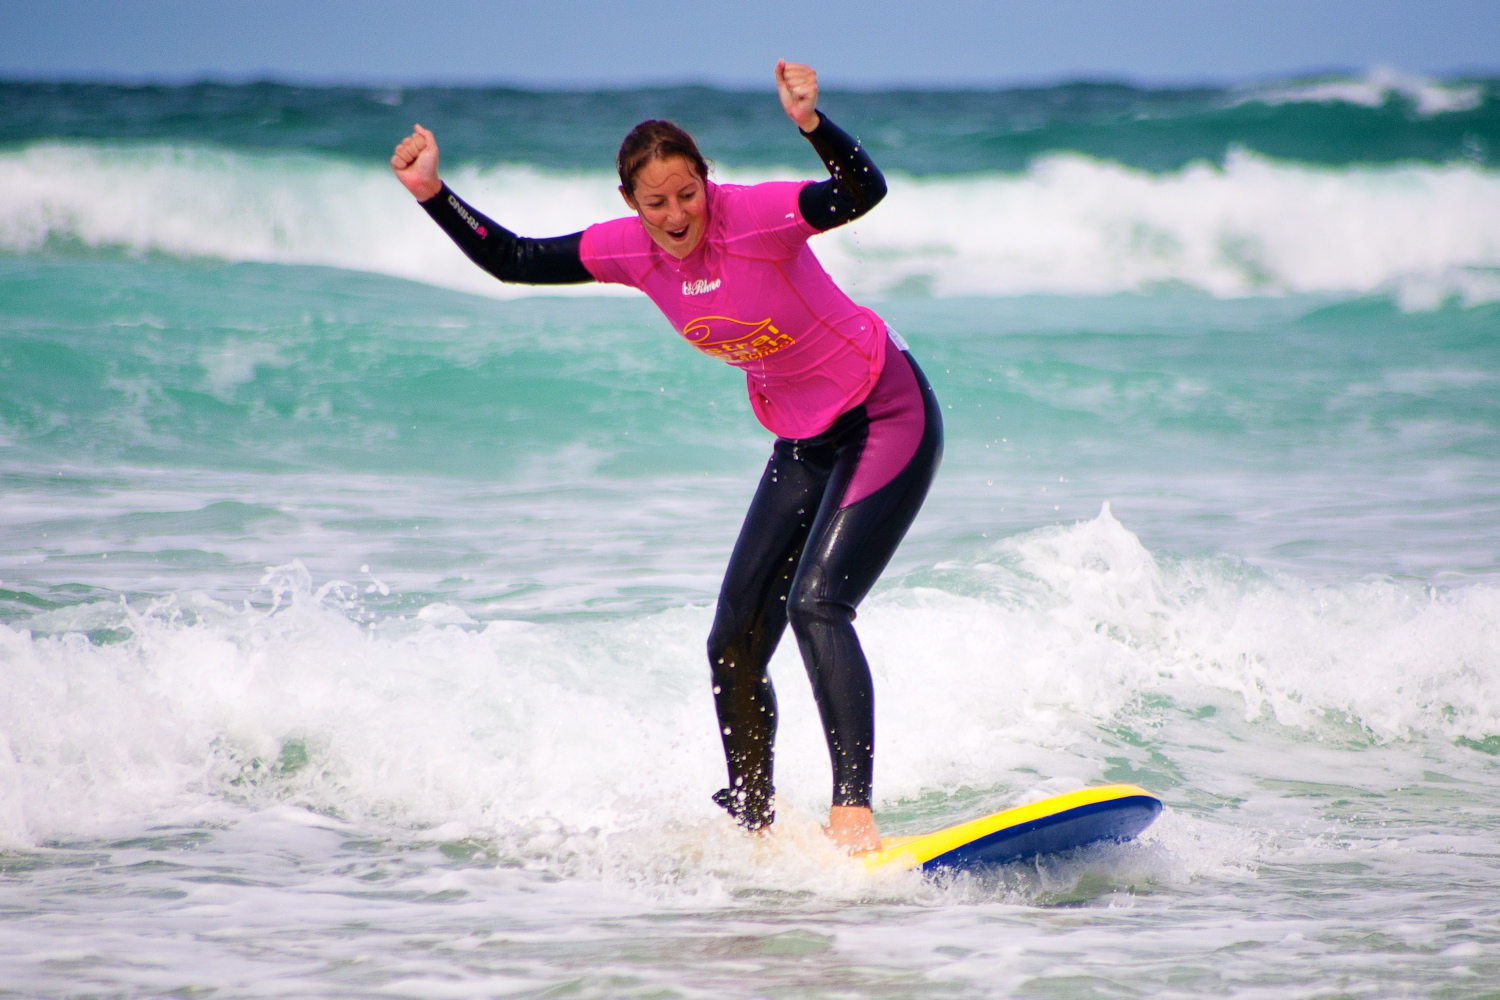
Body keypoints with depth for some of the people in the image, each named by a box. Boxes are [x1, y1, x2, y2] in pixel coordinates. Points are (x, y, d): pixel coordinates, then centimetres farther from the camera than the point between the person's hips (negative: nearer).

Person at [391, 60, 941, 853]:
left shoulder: (752, 216, -25)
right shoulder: (630, 249, -6)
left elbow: (864, 192, -40)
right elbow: (511, 261, 3)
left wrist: (812, 124, -56)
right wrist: (433, 194, -7)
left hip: (887, 419, -8)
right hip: (802, 444, 8)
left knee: (816, 604, -25)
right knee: (733, 645, 7)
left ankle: (853, 810, -28)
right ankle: (752, 822, 24)